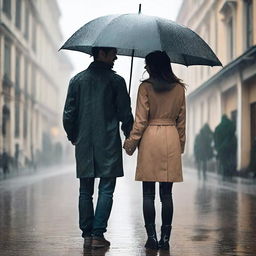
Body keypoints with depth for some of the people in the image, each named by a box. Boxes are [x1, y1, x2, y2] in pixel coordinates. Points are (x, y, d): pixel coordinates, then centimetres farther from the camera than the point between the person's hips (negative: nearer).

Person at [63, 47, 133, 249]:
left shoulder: (77, 80, 6)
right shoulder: (116, 81, -3)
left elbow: (69, 114, 4)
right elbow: (125, 114, -3)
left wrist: (72, 136, 19)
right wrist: (130, 137, 12)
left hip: (84, 144, 3)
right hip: (108, 144, -3)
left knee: (85, 191, 9)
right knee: (106, 190, 0)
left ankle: (87, 235, 11)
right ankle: (98, 234, -6)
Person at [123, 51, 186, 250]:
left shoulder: (146, 87, -5)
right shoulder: (179, 88, 6)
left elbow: (141, 120, -6)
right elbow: (181, 120, 10)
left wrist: (131, 143, 3)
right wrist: (181, 144, 19)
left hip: (150, 138, -3)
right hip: (171, 139, 3)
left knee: (148, 193, 3)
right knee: (166, 193, 5)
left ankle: (152, 237, 2)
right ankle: (165, 238, 4)